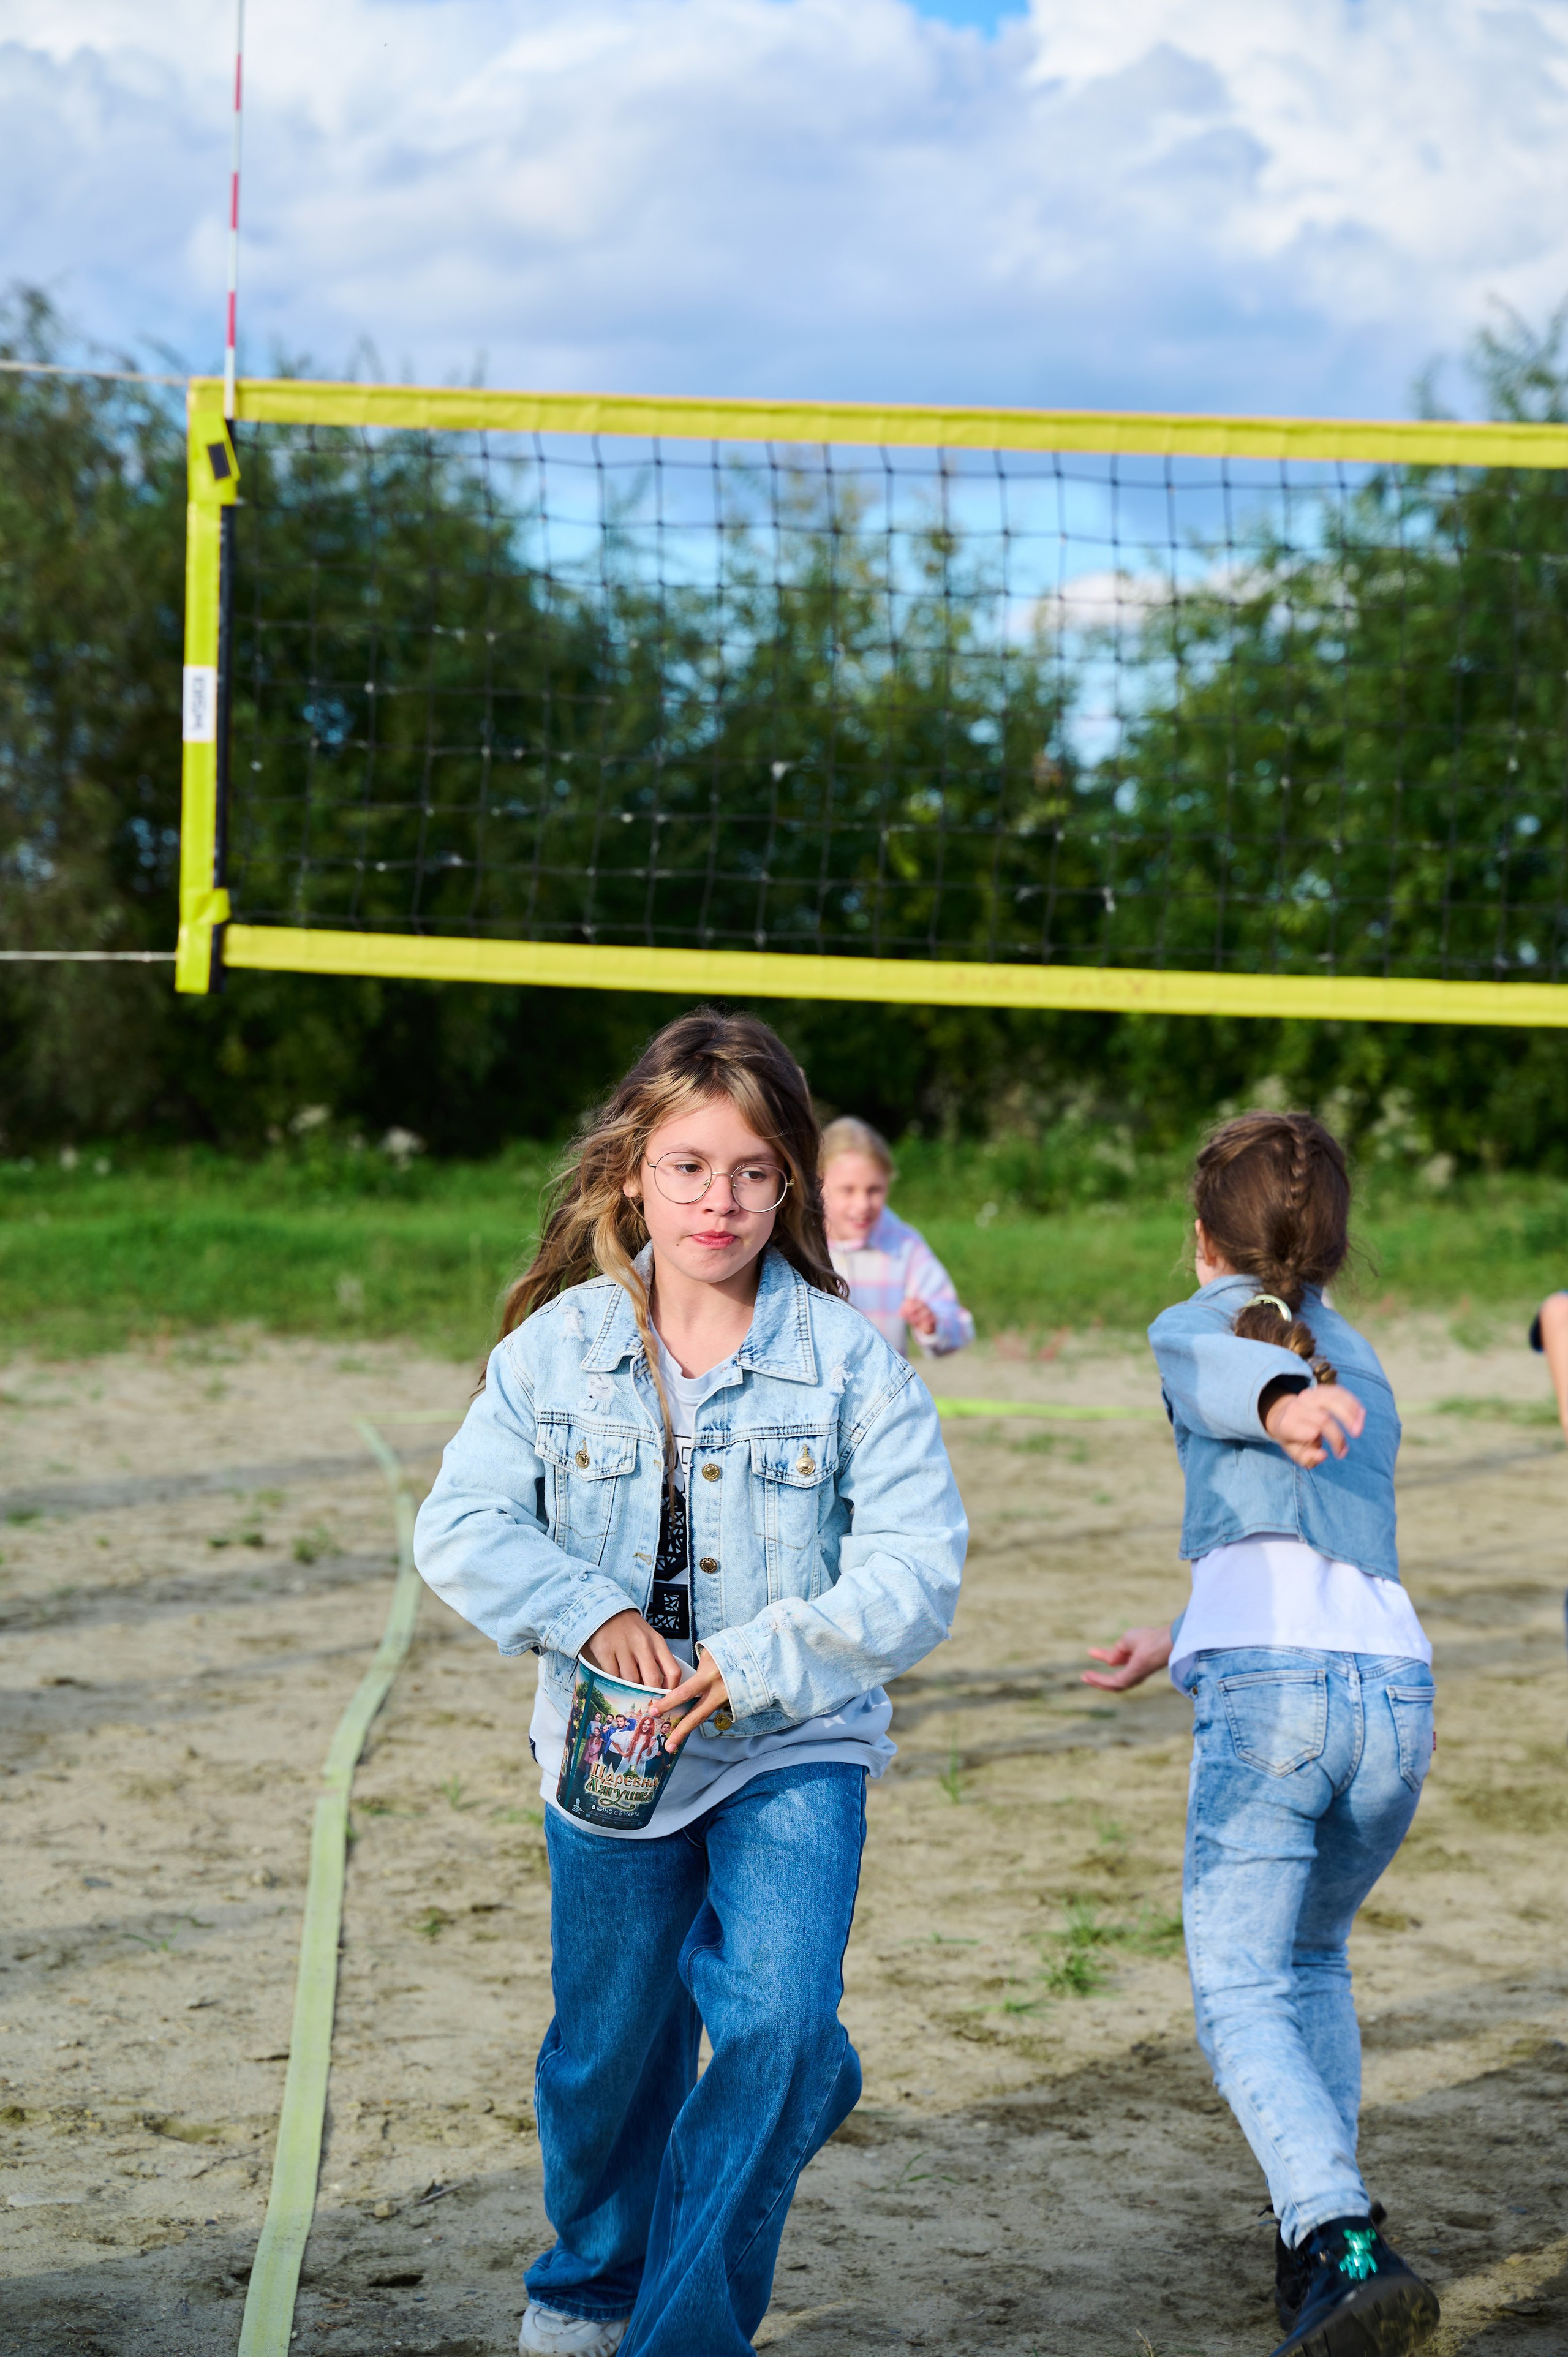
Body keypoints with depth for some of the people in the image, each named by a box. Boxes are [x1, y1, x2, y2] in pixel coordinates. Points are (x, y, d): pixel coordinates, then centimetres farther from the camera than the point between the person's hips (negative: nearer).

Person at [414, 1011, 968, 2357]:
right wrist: (591, 1613, -24)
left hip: (796, 1749, -2)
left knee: (780, 2020, -20)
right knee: (610, 2047, 17)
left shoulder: (848, 1360, -10)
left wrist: (757, 1664, -25)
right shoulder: (557, 1348, -5)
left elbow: (919, 1568, -14)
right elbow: (461, 1529, -8)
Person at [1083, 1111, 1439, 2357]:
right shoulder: (1365, 1369, 32)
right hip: (1398, 1681, 5)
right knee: (1314, 1958, 26)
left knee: (1242, 1996, -4)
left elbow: (1220, 1369, -9)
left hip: (1267, 1686, -5)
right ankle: (1322, 2234, 18)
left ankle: (1346, 2247, -25)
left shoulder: (1193, 1329, 16)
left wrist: (1280, 1404, -32)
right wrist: (1181, 1640, 51)